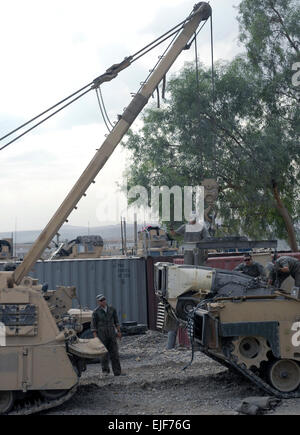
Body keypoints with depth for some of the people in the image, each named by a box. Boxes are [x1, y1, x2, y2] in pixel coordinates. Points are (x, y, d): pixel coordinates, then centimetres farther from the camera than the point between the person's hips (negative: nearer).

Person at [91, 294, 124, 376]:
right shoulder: (96, 312, -6)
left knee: (114, 352, 0)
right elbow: (93, 326, -4)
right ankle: (105, 370, 17)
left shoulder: (112, 309, 5)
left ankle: (117, 372, 2)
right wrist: (95, 337, -10)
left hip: (111, 334, 3)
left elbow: (116, 321, 14)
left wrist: (119, 331, 8)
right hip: (101, 335, -3)